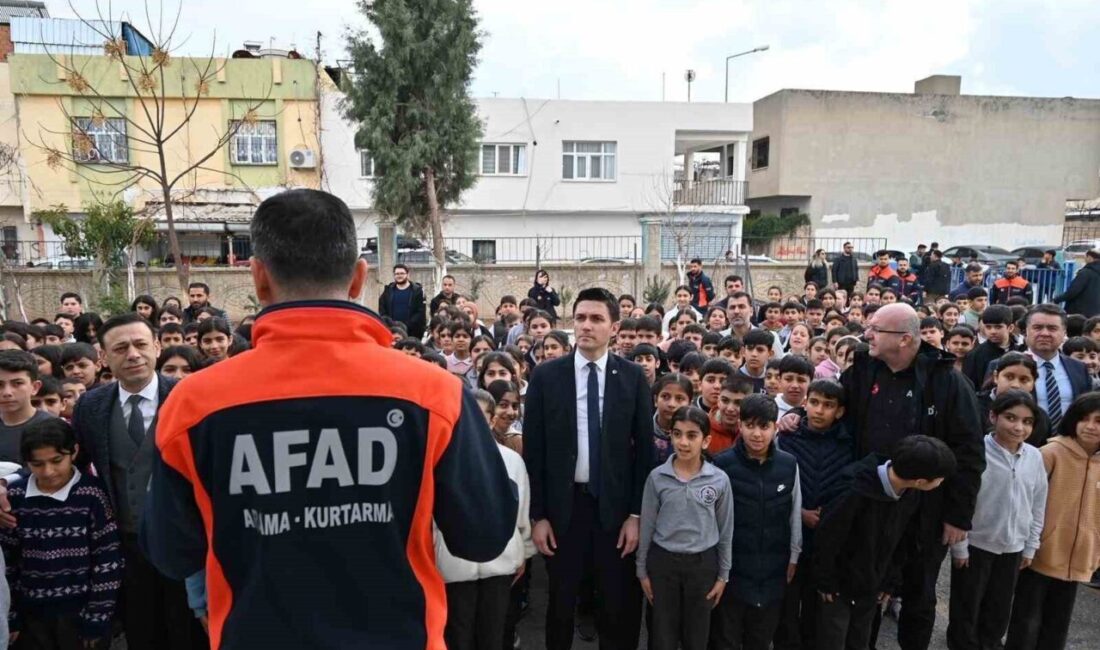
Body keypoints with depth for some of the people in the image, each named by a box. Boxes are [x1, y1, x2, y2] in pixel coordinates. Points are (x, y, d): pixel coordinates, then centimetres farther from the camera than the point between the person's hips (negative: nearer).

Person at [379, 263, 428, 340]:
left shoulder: (417, 291, 2)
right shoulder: (388, 290, 13)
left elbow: (420, 313, -5)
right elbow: (382, 311, 9)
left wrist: (407, 326, -14)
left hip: (412, 332, -2)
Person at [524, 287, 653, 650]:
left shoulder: (633, 377, -2)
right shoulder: (546, 376, -3)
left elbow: (644, 448, 0)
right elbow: (533, 449, -2)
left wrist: (636, 514, -3)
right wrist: (537, 515, -4)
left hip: (615, 505, 0)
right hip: (563, 504, 0)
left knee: (620, 605, 12)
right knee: (561, 601, 15)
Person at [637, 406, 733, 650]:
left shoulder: (720, 480, -9)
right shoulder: (657, 477, -9)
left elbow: (725, 530, 1)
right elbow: (647, 527, -1)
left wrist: (723, 574, 4)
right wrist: (642, 570, 3)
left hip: (703, 563, 0)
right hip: (663, 561, 0)